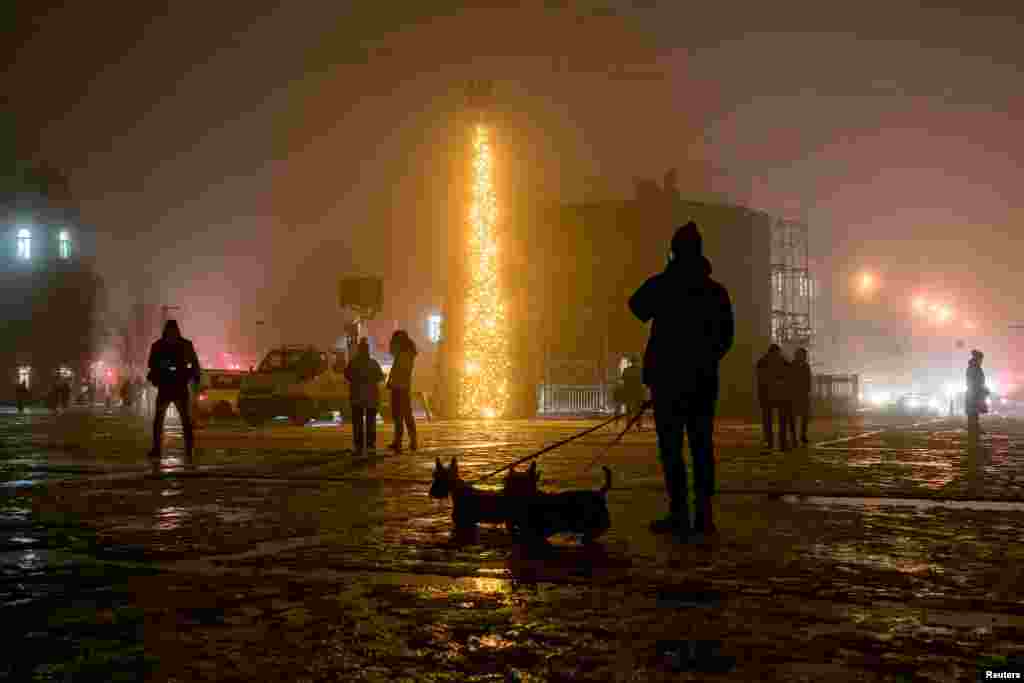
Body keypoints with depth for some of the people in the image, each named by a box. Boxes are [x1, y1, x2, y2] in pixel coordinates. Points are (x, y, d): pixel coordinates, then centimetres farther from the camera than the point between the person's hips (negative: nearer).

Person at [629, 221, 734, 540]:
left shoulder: (661, 285, -8)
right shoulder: (716, 291, 7)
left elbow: (637, 307, 10)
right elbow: (726, 338, 11)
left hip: (669, 377, -4)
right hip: (705, 379, 4)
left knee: (671, 446, -2)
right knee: (702, 445, 8)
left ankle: (679, 515, -6)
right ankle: (703, 515, 6)